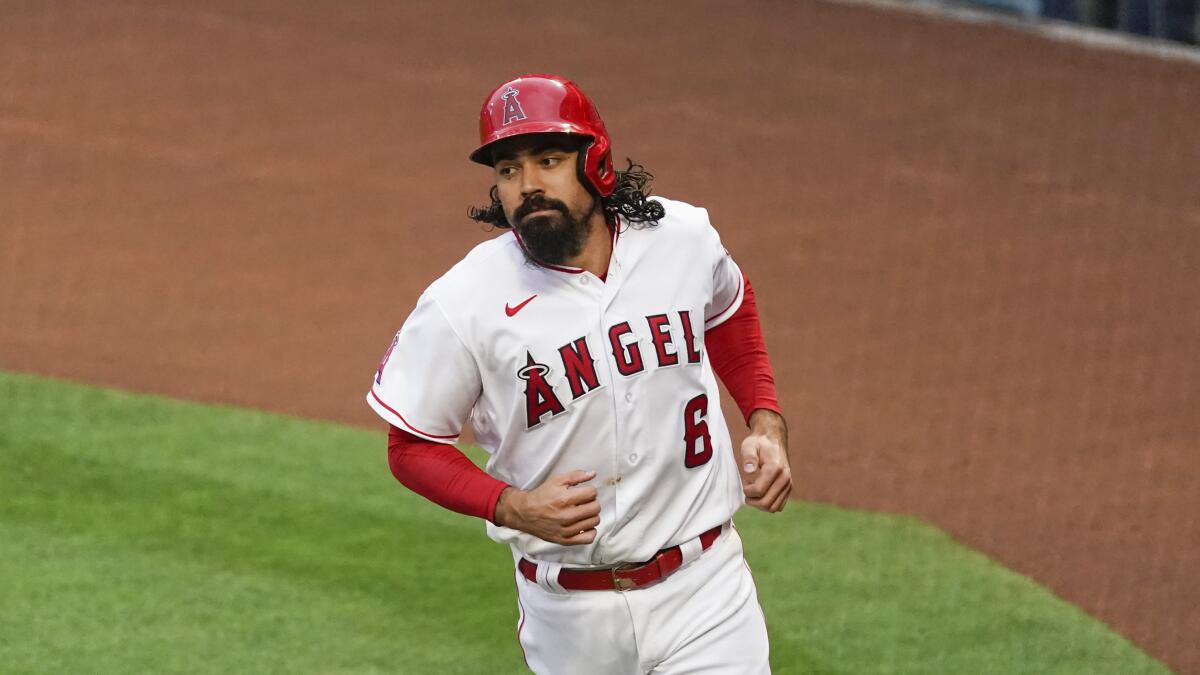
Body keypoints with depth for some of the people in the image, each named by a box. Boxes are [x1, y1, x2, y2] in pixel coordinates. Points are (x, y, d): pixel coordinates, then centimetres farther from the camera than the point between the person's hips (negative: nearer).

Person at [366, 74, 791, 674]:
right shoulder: (461, 305, -16)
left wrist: (766, 423, 5)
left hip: (704, 586, 1)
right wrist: (512, 506, -21)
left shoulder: (683, 237, -5)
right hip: (571, 615, -1)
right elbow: (412, 446, -5)